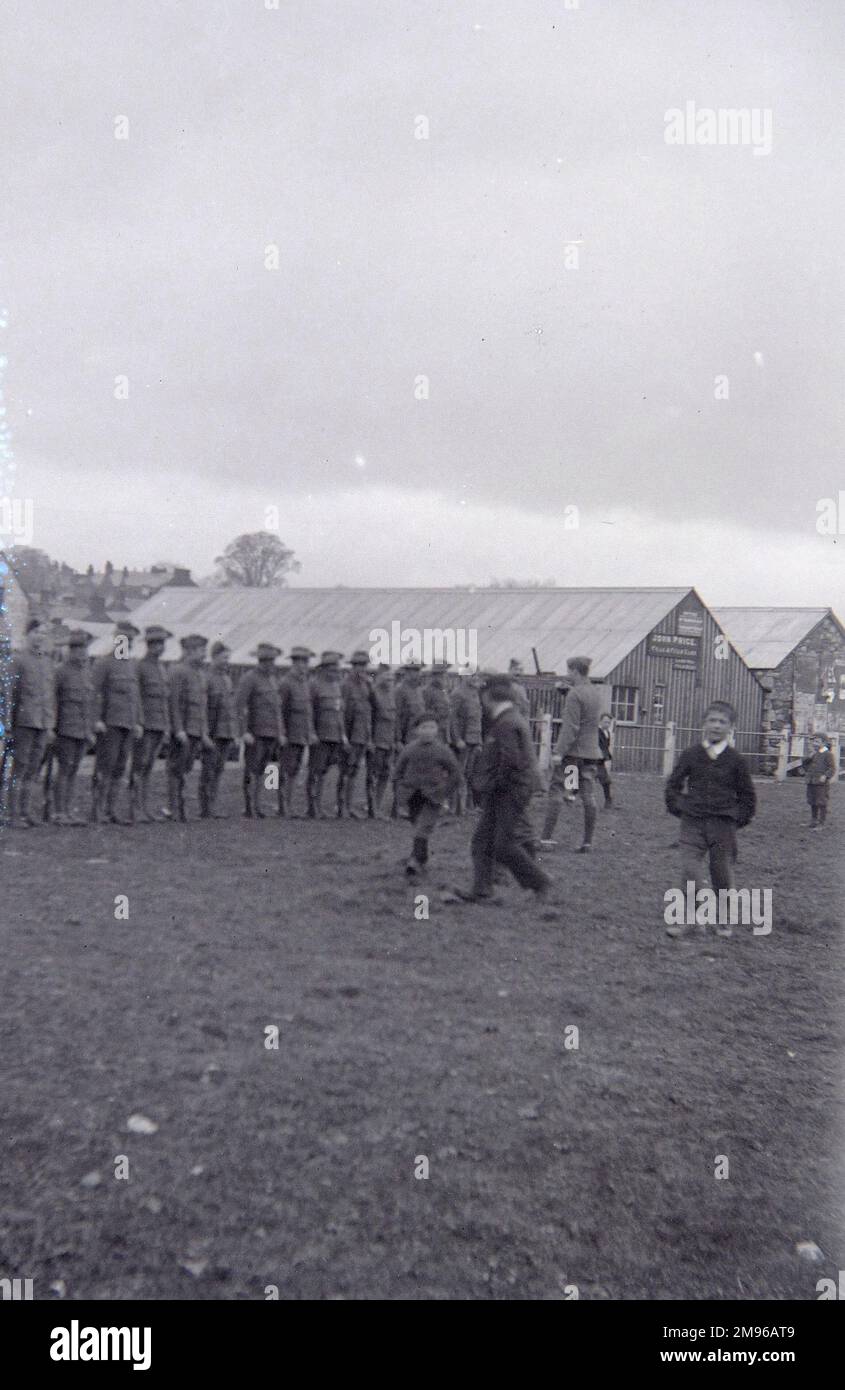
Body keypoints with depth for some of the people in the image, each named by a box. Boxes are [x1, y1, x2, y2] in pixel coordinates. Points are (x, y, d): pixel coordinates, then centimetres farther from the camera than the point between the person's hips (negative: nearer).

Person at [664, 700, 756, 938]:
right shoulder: (691, 755, 2)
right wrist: (678, 808, 4)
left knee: (722, 875, 7)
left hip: (724, 825, 0)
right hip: (693, 822, 0)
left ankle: (723, 921, 24)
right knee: (689, 872, -8)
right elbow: (673, 784, 12)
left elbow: (748, 795, 10)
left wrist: (740, 818, 3)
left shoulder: (736, 760, 1)